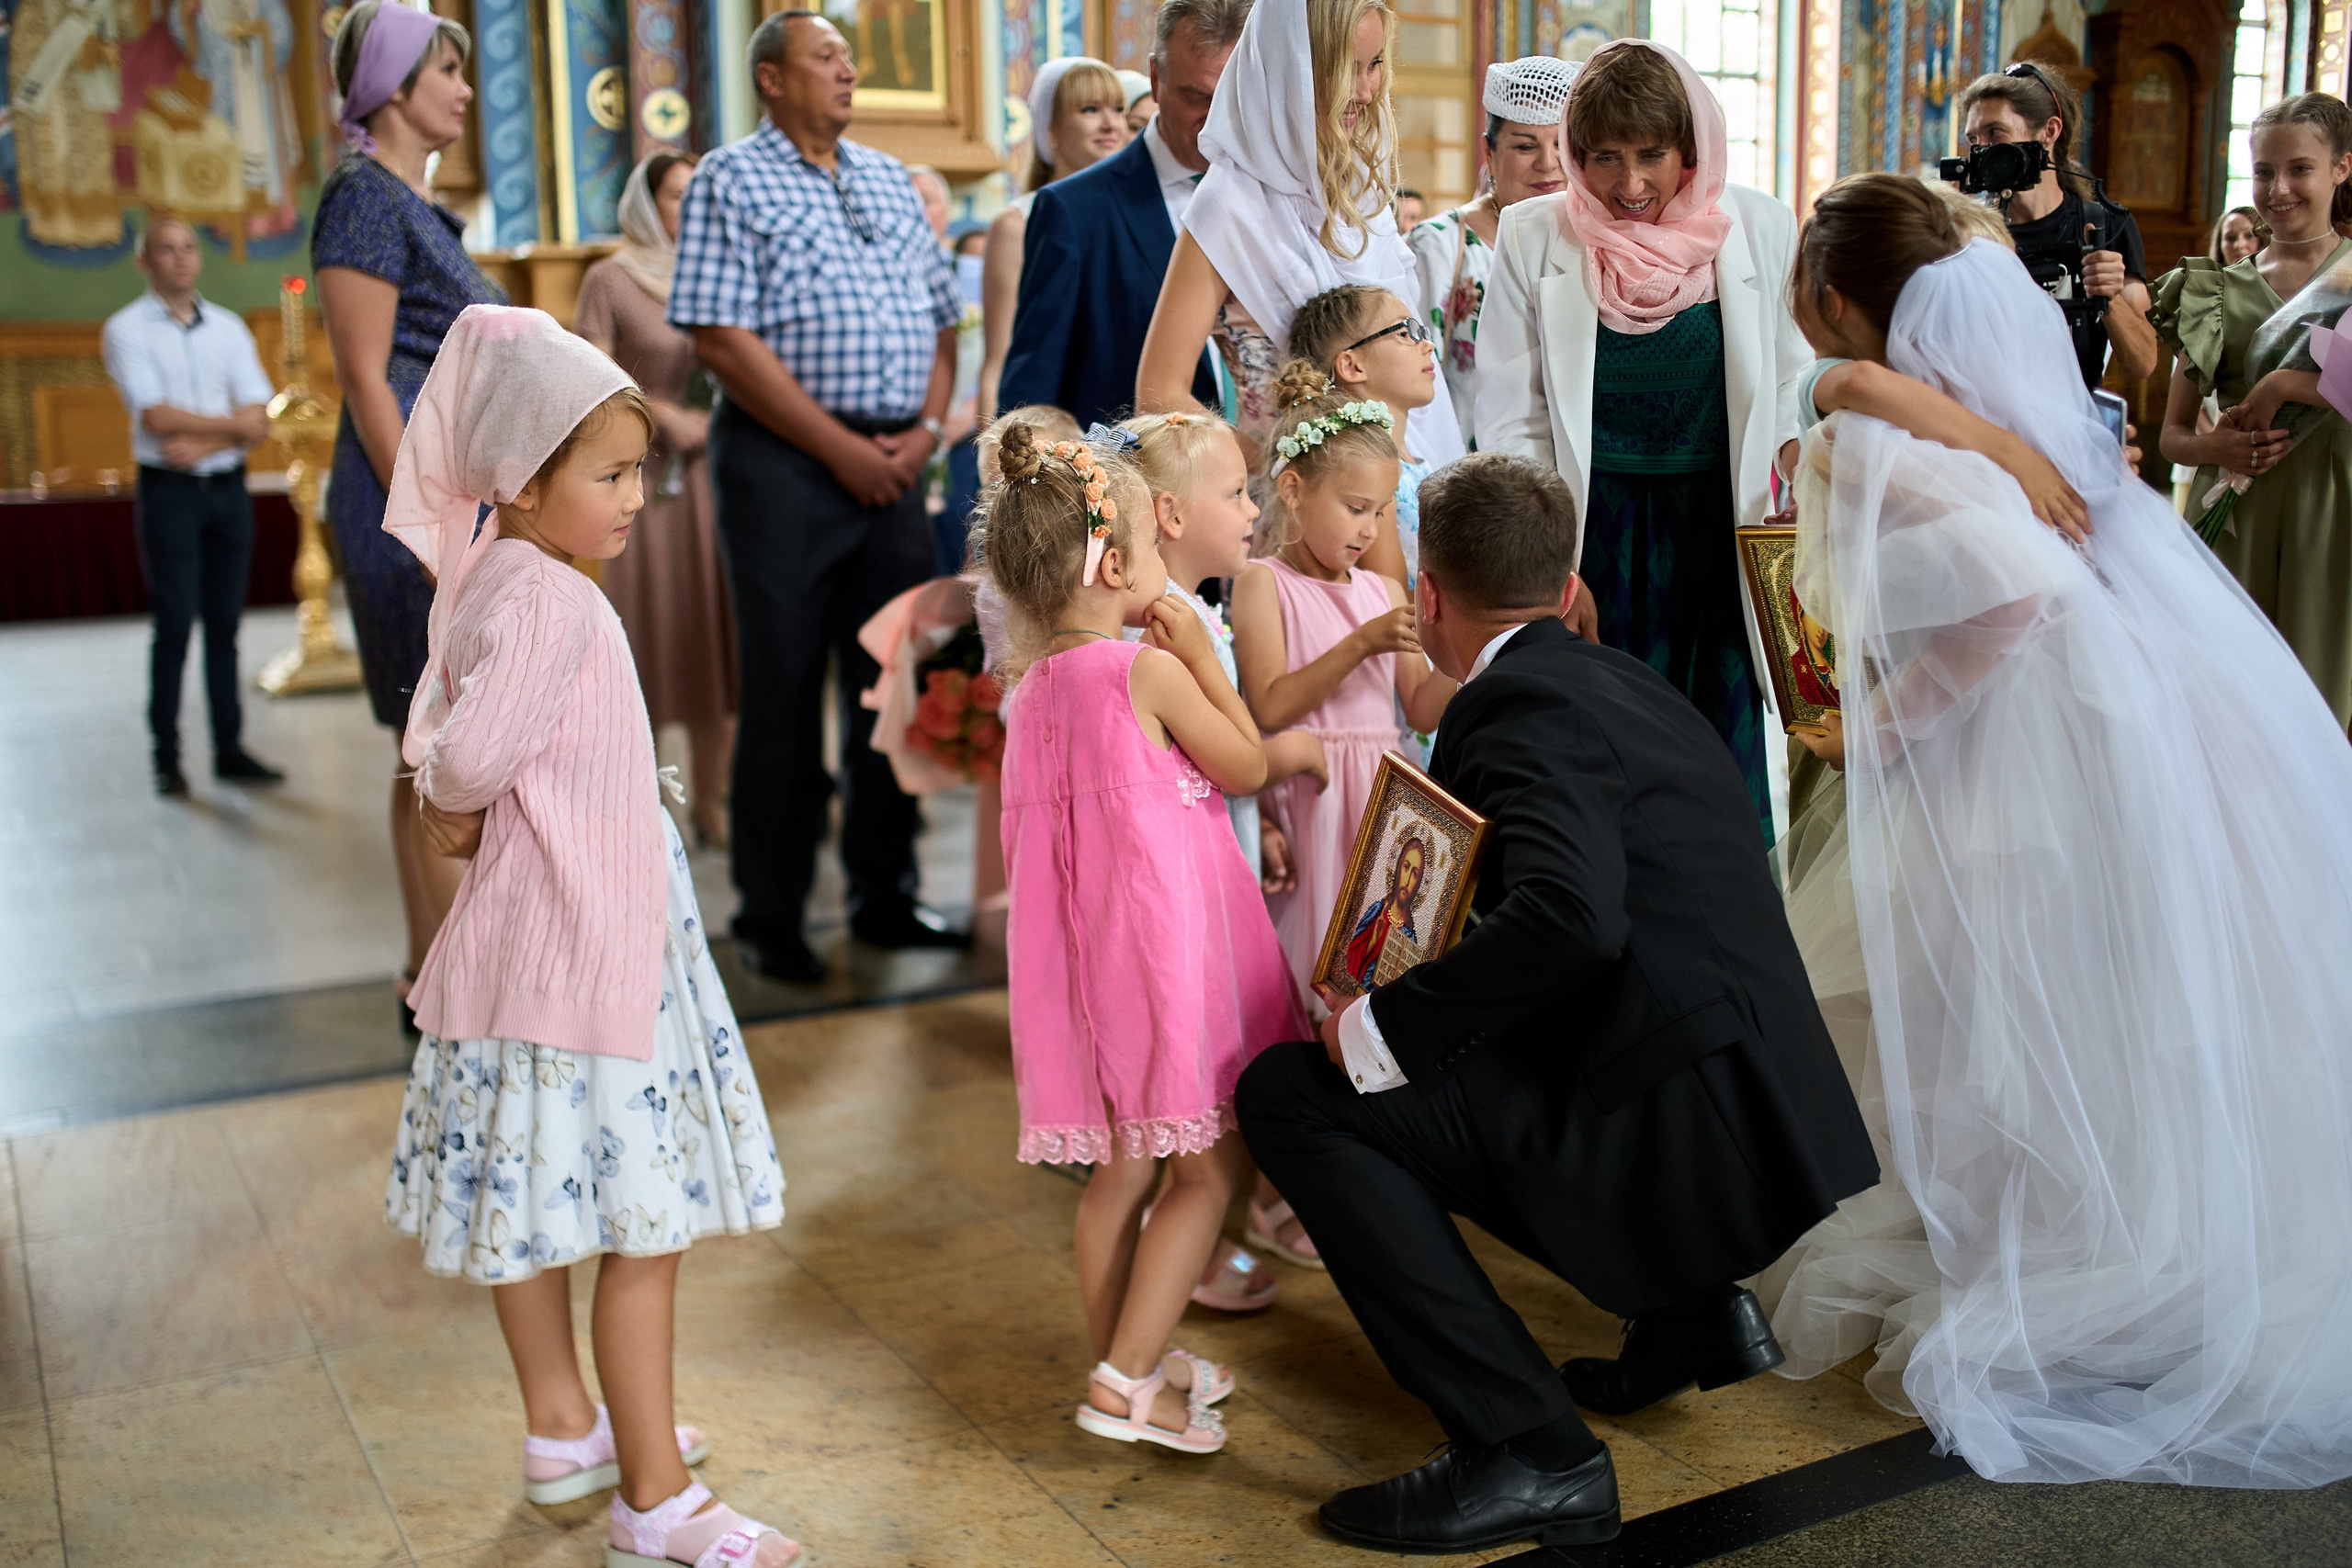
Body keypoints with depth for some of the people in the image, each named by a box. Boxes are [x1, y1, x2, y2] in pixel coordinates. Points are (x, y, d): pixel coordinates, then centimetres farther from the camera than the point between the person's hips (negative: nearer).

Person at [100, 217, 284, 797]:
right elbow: (156, 417, -13)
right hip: (169, 491, -4)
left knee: (224, 623, 5)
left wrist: (201, 445, -14)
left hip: (228, 488, 4)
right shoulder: (126, 330, 0)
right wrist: (232, 423, -7)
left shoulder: (229, 328, 11)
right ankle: (167, 758, 1)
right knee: (174, 624, -5)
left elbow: (259, 420, 1)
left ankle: (230, 749, 10)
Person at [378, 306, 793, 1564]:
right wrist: (456, 822, -7)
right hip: (580, 950, -10)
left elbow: (441, 740, 15)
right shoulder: (548, 600, -21)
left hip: (526, 939, 10)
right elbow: (466, 764, -26)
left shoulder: (485, 578, 9)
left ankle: (563, 1426, 37)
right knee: (645, 1219, -3)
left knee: (539, 1199, 20)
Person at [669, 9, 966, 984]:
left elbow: (941, 319, 17)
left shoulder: (888, 179, 18)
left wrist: (926, 429, 0)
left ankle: (885, 895, 20)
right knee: (783, 689, 0)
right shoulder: (730, 180, -1)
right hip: (784, 462, -5)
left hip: (893, 462, 5)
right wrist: (841, 448, -13)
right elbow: (722, 339, -11)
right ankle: (769, 919, 11)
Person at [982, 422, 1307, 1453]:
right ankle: (1127, 1379, 0)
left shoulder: (1033, 687, 9)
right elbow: (1246, 766, -1)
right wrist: (1198, 653, 2)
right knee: (1209, 1166, 2)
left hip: (1090, 952, 8)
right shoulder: (1148, 670, -14)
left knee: (1122, 1169, 18)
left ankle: (1123, 1359, 29)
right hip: (1167, 942, -8)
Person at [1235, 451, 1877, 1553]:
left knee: (1289, 1090, -10)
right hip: (1760, 1124, 10)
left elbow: (1571, 915, -30)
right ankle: (1691, 1311, 21)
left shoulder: (1521, 706, -12)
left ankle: (1524, 1450, -11)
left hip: (1681, 1132, -10)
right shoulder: (1626, 681, 17)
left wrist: (1384, 1026, -19)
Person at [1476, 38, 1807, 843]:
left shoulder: (1759, 227, 1)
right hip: (1595, 529, -1)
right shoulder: (1532, 239, -2)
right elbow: (1512, 425, -2)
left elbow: (1793, 387, 7)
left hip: (1722, 529, 1)